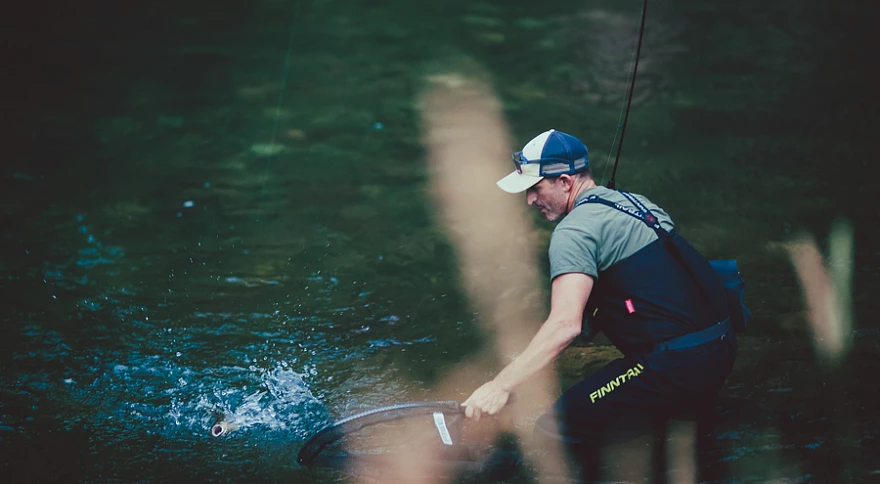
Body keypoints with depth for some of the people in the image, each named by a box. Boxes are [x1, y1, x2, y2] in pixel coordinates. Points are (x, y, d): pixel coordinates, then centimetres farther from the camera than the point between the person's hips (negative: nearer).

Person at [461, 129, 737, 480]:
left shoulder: (575, 230, -10)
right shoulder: (635, 202, 18)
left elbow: (566, 325, -23)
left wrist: (501, 386, -23)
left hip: (673, 367, -10)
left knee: (555, 432, -10)